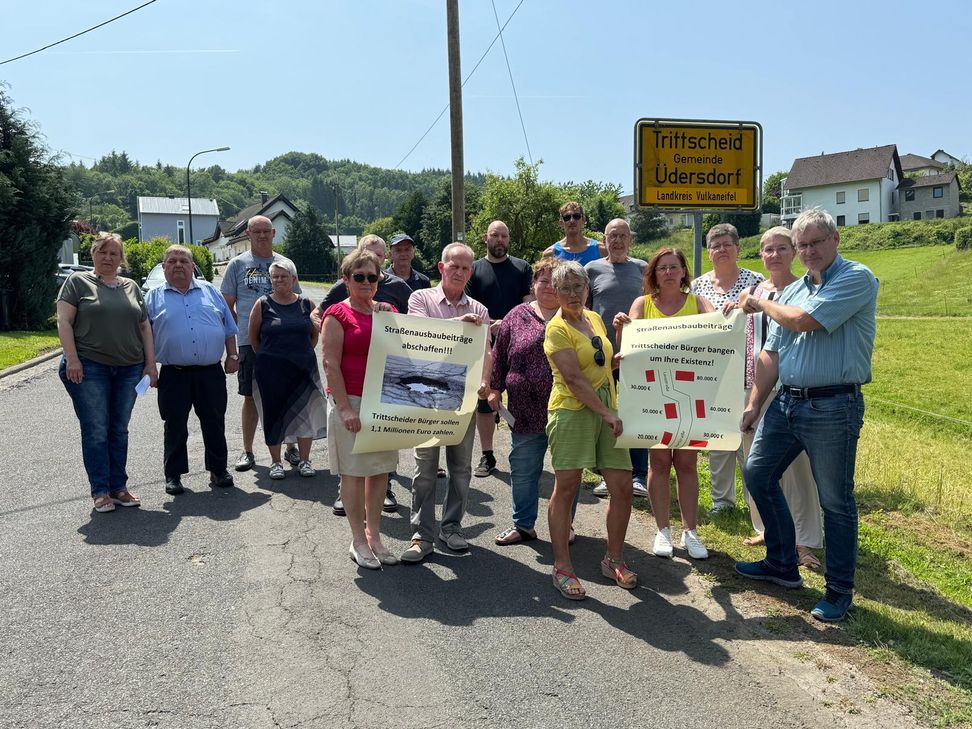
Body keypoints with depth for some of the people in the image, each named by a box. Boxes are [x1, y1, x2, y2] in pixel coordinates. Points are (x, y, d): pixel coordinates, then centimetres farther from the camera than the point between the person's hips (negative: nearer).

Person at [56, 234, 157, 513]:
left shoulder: (131, 287, 15)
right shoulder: (78, 281, 4)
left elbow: (145, 327, 14)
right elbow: (64, 321, -3)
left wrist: (150, 364, 6)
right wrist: (72, 359, -13)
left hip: (129, 371, 4)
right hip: (89, 368, -4)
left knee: (119, 431, 9)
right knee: (96, 431, 0)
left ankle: (119, 487, 17)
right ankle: (100, 492, 8)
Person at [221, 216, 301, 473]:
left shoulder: (284, 263, 10)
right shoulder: (237, 264, 6)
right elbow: (227, 304, 8)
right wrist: (243, 327, -2)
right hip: (249, 342, -1)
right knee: (251, 397, 6)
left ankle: (291, 447, 18)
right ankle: (247, 451, 17)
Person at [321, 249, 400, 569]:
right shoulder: (337, 314, -5)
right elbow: (331, 364, -10)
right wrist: (345, 408, -16)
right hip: (351, 402, -5)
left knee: (380, 469, 10)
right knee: (354, 471, 3)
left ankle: (374, 535, 22)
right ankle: (358, 541, 14)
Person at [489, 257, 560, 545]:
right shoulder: (518, 316, 7)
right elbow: (499, 354, 9)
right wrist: (494, 388, 6)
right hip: (526, 410, 2)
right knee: (523, 470, 10)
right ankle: (523, 524, 26)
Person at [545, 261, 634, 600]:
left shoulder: (594, 318, 14)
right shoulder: (557, 329, -8)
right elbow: (574, 378, -16)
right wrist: (608, 414, -18)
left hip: (606, 410, 7)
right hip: (571, 411, -7)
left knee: (623, 486, 4)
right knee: (566, 487, -4)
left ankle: (614, 559, 22)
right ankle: (562, 568, 8)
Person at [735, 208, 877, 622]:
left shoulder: (856, 278, -9)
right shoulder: (793, 291, 13)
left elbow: (803, 321, -20)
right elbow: (771, 354, 12)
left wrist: (760, 303, -2)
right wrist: (754, 405, 8)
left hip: (833, 407, -7)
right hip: (786, 402, 8)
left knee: (835, 500, 3)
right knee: (757, 474, 14)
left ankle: (839, 590, 20)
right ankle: (782, 564, 30)